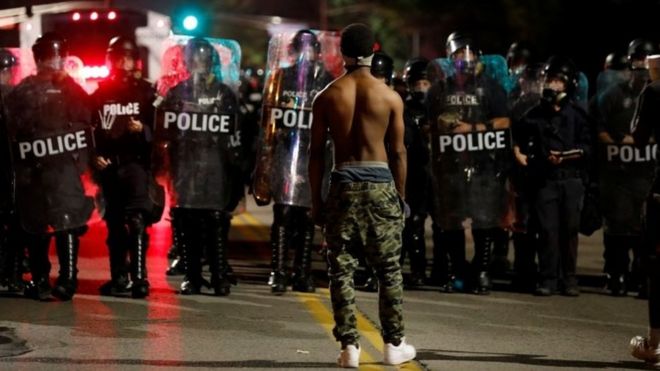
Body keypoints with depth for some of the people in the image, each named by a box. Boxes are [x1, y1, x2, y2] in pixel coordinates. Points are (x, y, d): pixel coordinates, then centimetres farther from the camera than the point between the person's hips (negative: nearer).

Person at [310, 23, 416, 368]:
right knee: (388, 268, 9)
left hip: (343, 184, 0)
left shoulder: (327, 97, 1)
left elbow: (317, 152, 2)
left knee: (341, 268, 5)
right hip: (380, 183, 0)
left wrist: (316, 199, 9)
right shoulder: (390, 97, -1)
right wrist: (400, 195, 11)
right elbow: (397, 152, 1)